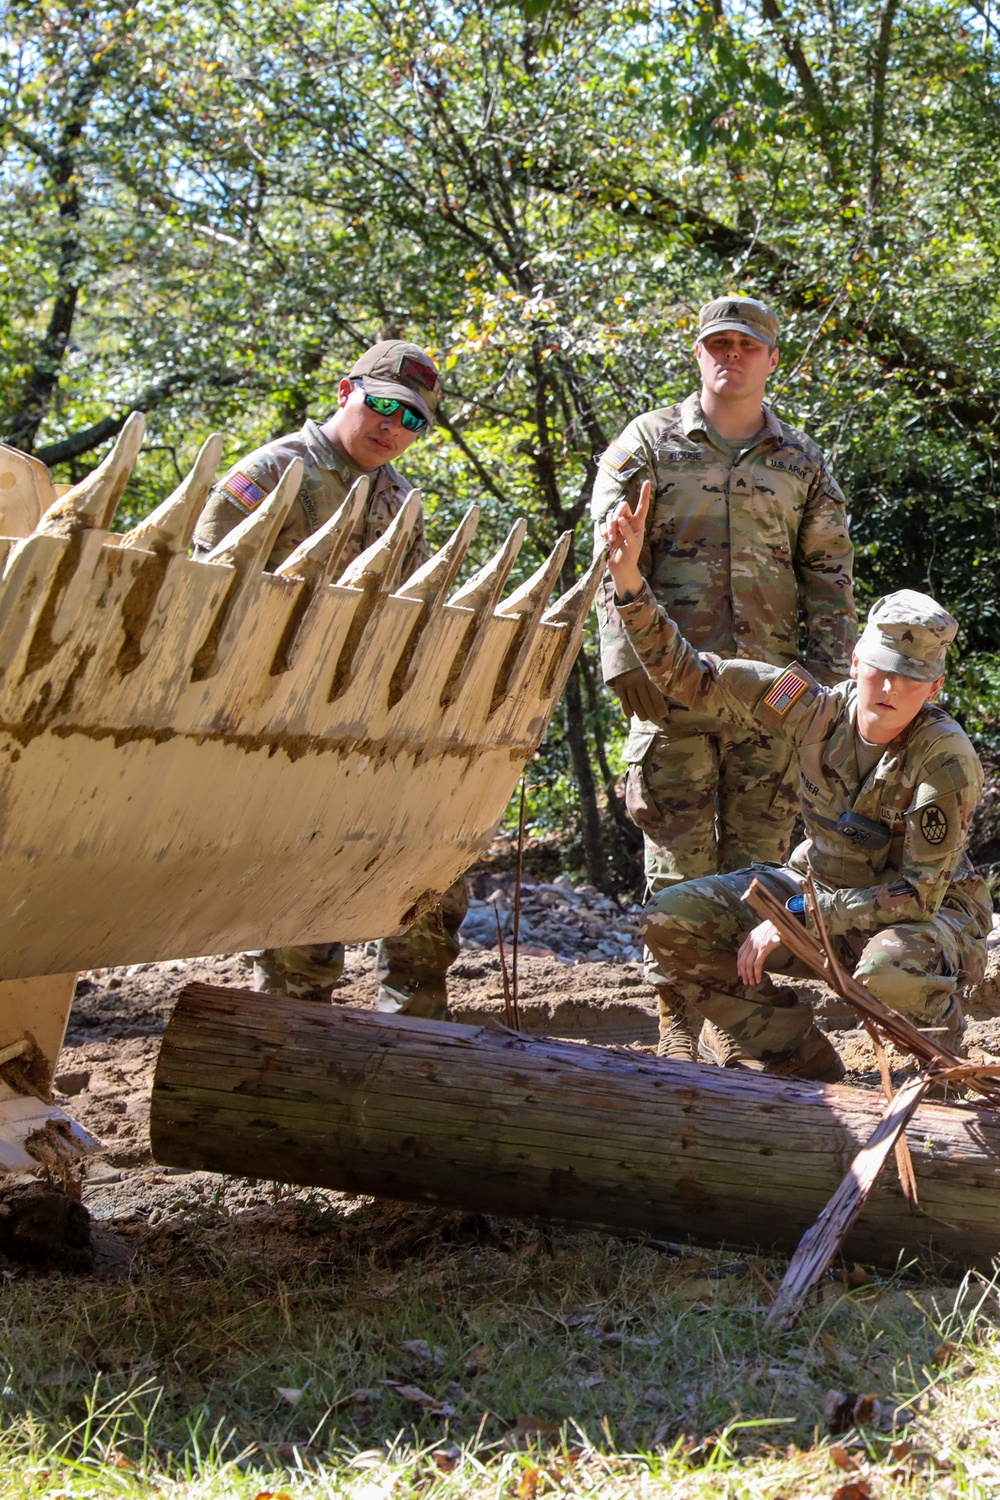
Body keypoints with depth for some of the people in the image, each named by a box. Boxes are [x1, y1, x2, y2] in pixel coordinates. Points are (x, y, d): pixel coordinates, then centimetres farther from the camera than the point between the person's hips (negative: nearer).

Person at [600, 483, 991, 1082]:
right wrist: (628, 576, -20)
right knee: (672, 919, -11)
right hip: (823, 887, 5)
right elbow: (689, 676, -8)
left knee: (889, 972, -42)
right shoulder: (819, 709, -13)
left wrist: (794, 918, -31)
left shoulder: (946, 757, -26)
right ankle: (805, 1068, 1)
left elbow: (921, 893, -26)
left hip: (929, 913, -5)